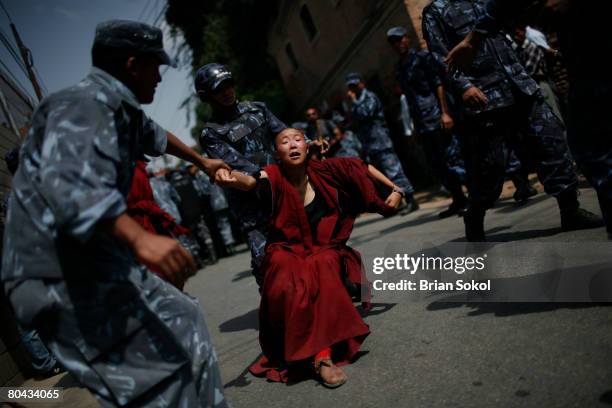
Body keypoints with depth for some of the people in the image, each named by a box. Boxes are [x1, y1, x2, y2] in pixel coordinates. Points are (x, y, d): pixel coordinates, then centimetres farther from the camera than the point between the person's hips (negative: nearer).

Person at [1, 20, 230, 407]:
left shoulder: (122, 110, 15)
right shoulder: (84, 104, -17)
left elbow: (157, 137, 36)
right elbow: (68, 182, -35)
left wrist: (202, 161, 48)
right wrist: (140, 238, -46)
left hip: (96, 262, 11)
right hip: (61, 275, -11)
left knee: (180, 323, 15)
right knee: (172, 353, -13)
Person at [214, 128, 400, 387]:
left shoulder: (323, 170, -4)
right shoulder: (275, 176, -10)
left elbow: (363, 168, 10)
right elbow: (251, 182, -34)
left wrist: (395, 189, 8)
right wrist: (231, 179, -57)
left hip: (324, 251, 1)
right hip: (287, 253, -1)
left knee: (323, 269, -34)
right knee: (289, 286, -34)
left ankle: (324, 353, -33)